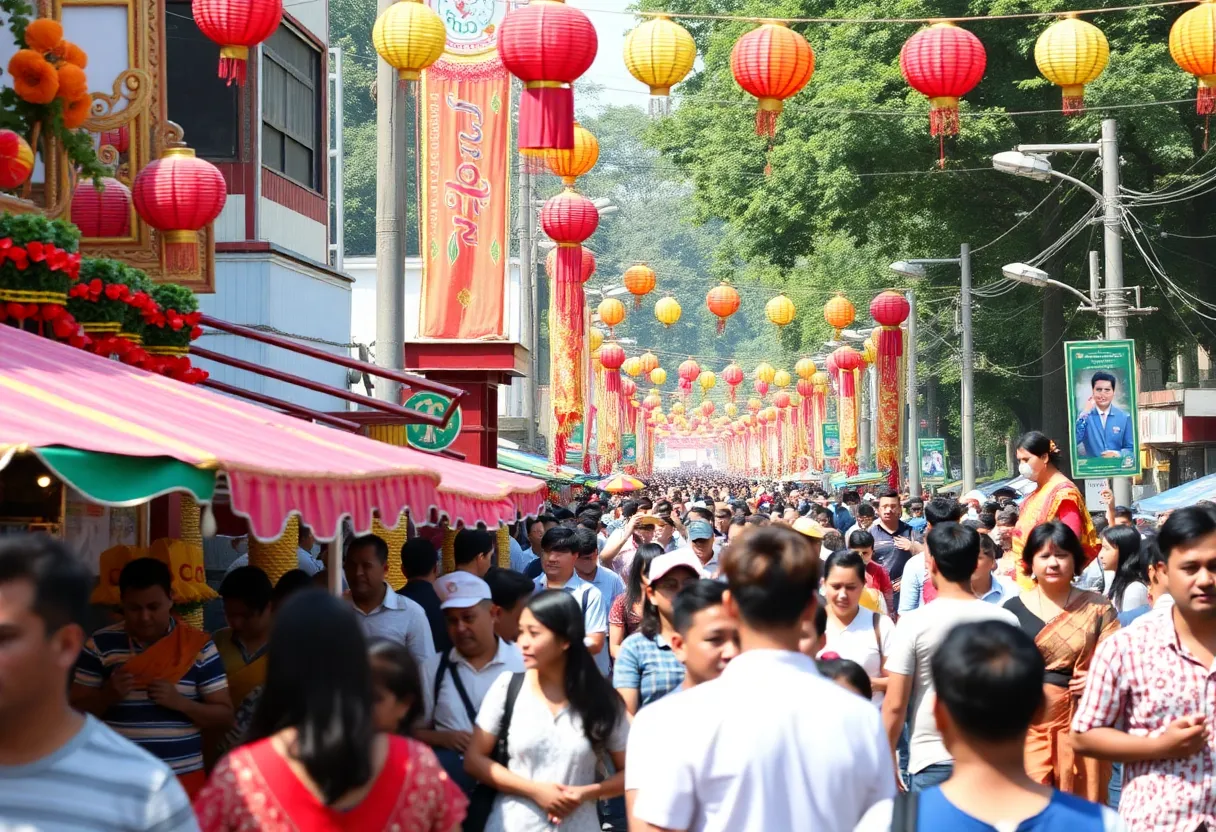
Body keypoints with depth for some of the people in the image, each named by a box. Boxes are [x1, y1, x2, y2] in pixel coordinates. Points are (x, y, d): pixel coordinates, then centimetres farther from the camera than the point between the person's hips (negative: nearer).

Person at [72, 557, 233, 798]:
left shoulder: (199, 646, 0)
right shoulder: (99, 646, 0)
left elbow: (224, 715, 1)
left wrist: (181, 702, -15)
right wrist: (108, 694, -15)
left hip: (183, 778, 0)